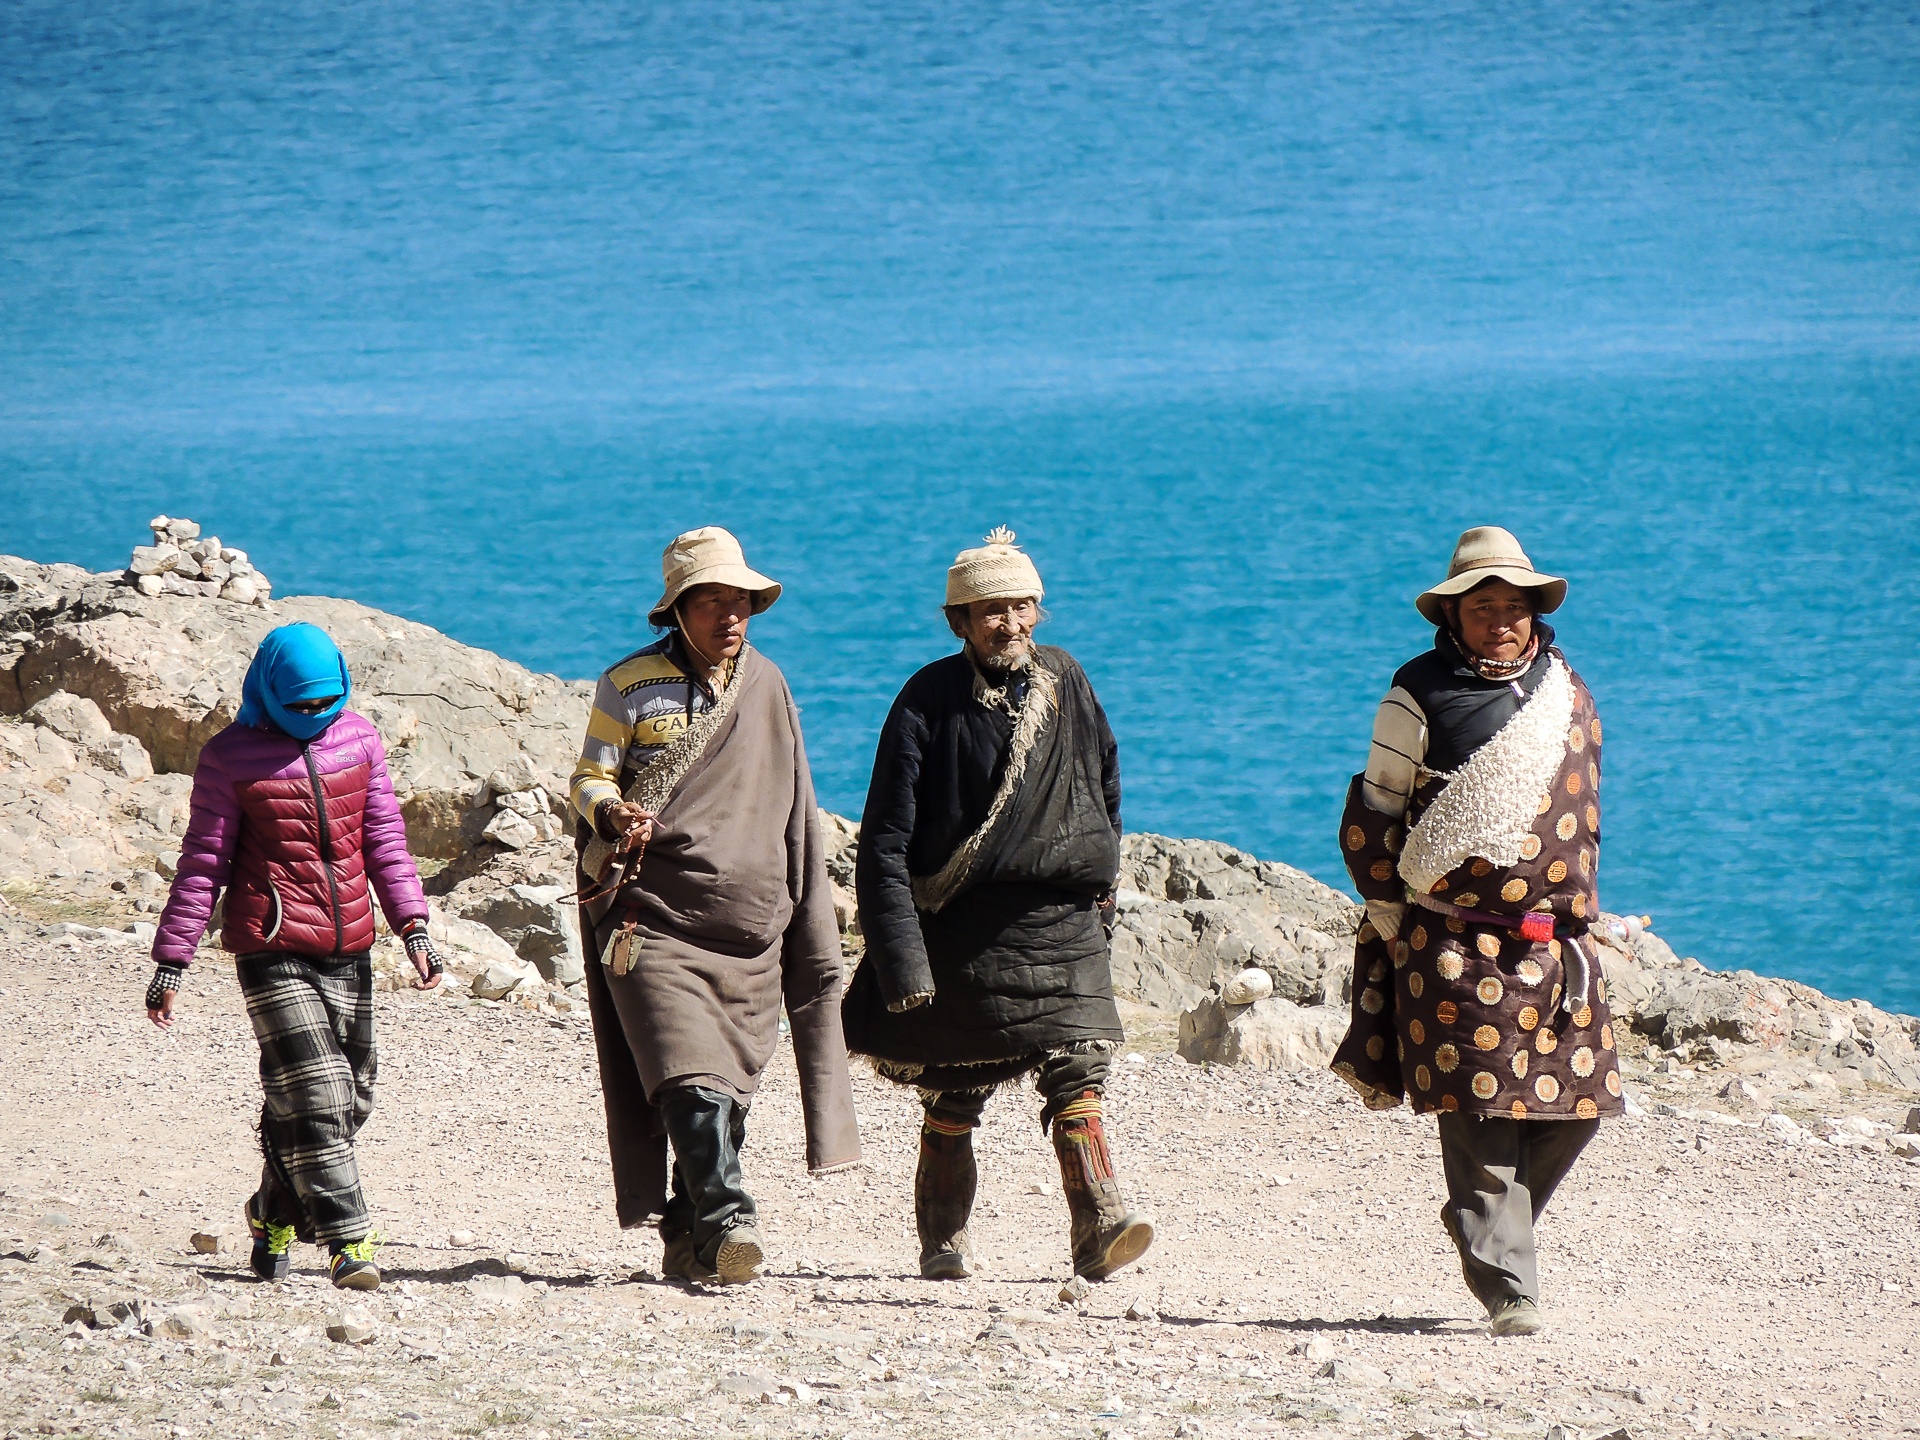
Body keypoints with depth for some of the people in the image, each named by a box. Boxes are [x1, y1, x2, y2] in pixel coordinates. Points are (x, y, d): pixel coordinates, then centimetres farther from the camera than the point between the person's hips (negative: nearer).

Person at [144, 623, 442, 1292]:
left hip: (349, 950, 5)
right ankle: (348, 1241, -13)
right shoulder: (231, 756, -3)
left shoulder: (359, 739, 9)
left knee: (349, 1100, 9)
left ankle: (275, 1215, 28)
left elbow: (384, 838, 13)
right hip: (272, 951, -5)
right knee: (314, 1096, -14)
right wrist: (171, 961, -3)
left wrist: (412, 923, 3)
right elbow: (202, 862, 0)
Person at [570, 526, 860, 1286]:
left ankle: (689, 1243, 11)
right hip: (655, 917, -4)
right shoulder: (630, 687, 3)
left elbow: (792, 813, 21)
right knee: (691, 1081, -19)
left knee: (731, 1089, 3)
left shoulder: (766, 686, 15)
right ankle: (726, 1222, -28)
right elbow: (589, 778, 4)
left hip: (752, 927, 4)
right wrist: (614, 811, -20)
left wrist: (810, 924, 19)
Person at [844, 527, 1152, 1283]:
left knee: (1078, 1070, -12)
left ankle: (1100, 1228, -20)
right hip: (964, 928, -2)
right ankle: (944, 1241, 19)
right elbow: (886, 842, -9)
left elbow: (1105, 778, 26)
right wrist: (902, 957, -17)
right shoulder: (929, 701, -6)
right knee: (952, 1098, 5)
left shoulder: (1064, 682, 6)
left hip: (1061, 922, 2)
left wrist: (1100, 874, 20)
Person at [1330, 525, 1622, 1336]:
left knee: (1574, 1104, 3)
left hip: (1555, 944, 5)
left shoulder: (1568, 694, 13)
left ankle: (1478, 1227, 25)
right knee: (1480, 1116, -8)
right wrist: (1395, 927, 1)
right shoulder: (1421, 699, -2)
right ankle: (1508, 1290, -5)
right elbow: (1370, 821, 3)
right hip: (1457, 947, -5)